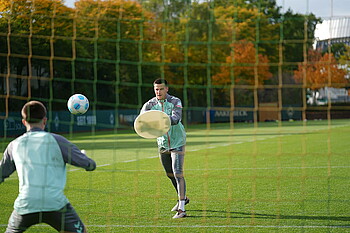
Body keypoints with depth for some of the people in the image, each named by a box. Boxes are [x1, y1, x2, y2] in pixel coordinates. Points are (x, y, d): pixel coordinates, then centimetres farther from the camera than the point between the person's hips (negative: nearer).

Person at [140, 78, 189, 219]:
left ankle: (181, 209, -18)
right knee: (170, 174, 18)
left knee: (178, 173, -15)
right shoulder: (150, 104, -5)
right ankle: (183, 198, 42)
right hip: (162, 143, 5)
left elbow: (176, 118, -30)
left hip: (177, 142, -5)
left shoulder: (175, 102, -13)